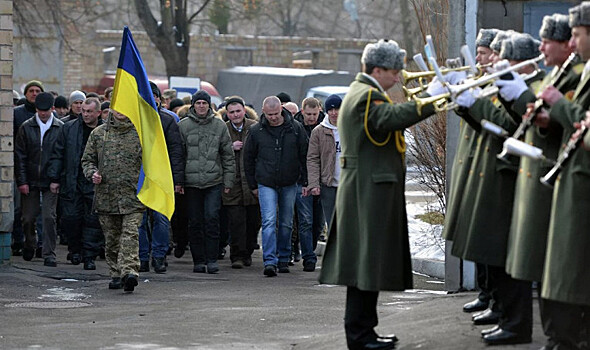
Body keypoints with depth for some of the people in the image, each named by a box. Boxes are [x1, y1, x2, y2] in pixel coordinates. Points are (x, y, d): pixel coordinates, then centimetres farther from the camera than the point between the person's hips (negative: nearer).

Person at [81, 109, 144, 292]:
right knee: (111, 238, 9)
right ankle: (116, 274, 19)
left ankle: (129, 272, -26)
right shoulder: (98, 133, 10)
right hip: (106, 195, 3)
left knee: (130, 235, -15)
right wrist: (92, 173, -5)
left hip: (133, 195, -3)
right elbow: (87, 159, 16)